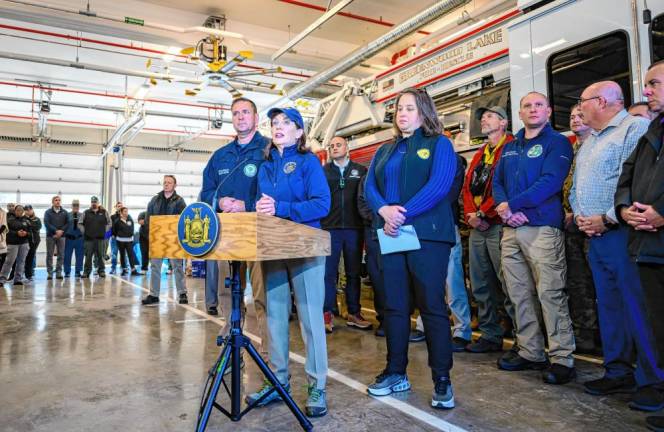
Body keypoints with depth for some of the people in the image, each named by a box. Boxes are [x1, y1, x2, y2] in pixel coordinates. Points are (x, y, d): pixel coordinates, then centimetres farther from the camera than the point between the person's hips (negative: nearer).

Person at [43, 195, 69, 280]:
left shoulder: (64, 212, 9)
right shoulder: (48, 212, 4)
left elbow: (67, 223, 3)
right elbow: (46, 223, -7)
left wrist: (61, 231, -11)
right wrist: (56, 231, -16)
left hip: (61, 236, 2)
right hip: (50, 236, -1)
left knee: (61, 255, 1)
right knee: (49, 255, 1)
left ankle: (59, 272, 7)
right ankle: (49, 273, 5)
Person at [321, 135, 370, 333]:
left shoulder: (361, 171, 9)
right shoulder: (323, 171, 9)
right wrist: (318, 221, -7)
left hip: (354, 228, 1)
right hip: (330, 228, -1)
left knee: (354, 272, 8)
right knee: (329, 272, 1)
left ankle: (354, 314, 17)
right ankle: (328, 313, 9)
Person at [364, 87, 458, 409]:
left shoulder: (439, 144, 4)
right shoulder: (385, 151, 20)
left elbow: (439, 185, -11)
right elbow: (369, 187, 8)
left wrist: (403, 215, -18)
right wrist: (385, 210, -14)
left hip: (428, 235, -5)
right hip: (390, 235, 5)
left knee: (432, 306, -2)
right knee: (394, 306, 9)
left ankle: (442, 380, 10)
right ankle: (396, 373, 22)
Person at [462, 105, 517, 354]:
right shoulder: (480, 154, 23)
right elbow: (468, 186, 16)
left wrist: (482, 213, -13)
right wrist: (470, 214, -1)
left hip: (498, 224, -8)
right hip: (477, 227, 8)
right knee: (481, 286, 11)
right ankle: (490, 336, 21)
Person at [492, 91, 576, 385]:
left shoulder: (557, 142, 1)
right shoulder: (509, 148, 20)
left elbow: (550, 182, -13)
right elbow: (497, 182, 11)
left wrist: (512, 205, -14)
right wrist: (505, 209, -9)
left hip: (543, 228, -6)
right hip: (511, 229, 6)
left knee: (550, 293, -7)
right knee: (519, 295, 9)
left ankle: (562, 359, 1)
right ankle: (530, 353, 20)